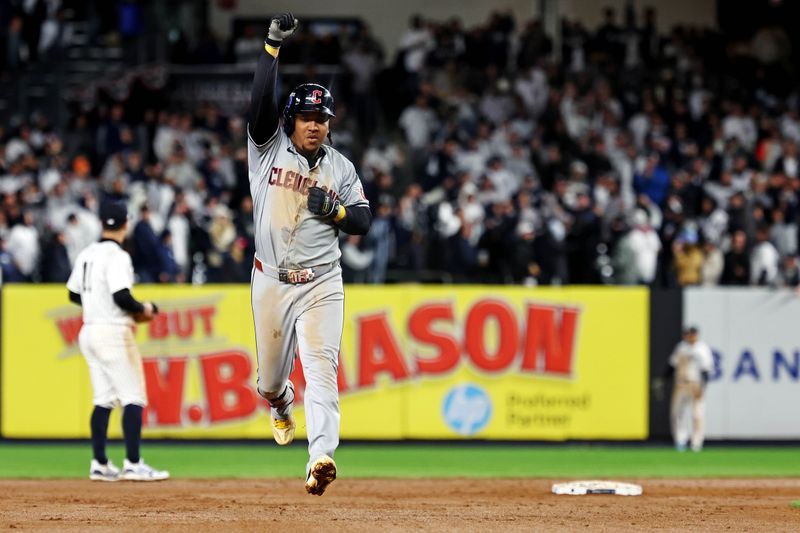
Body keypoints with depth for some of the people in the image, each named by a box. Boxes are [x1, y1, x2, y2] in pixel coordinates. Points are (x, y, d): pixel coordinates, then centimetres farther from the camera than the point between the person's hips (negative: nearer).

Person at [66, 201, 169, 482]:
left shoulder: (87, 254, 10)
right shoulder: (117, 256, -14)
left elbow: (74, 294, 17)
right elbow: (121, 296, -21)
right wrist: (143, 309, -5)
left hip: (89, 331, 8)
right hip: (114, 332, -8)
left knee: (103, 399, 11)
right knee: (133, 397, -5)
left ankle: (99, 465, 10)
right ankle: (133, 464, -8)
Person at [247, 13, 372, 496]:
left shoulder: (341, 168, 7)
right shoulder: (270, 147, 1)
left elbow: (364, 220, 10)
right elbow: (261, 101, -14)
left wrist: (334, 209, -11)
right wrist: (273, 45, -21)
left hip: (322, 284, 0)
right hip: (271, 282, 0)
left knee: (321, 368, -17)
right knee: (271, 376, 12)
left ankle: (321, 458, -30)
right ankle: (282, 405, 50)